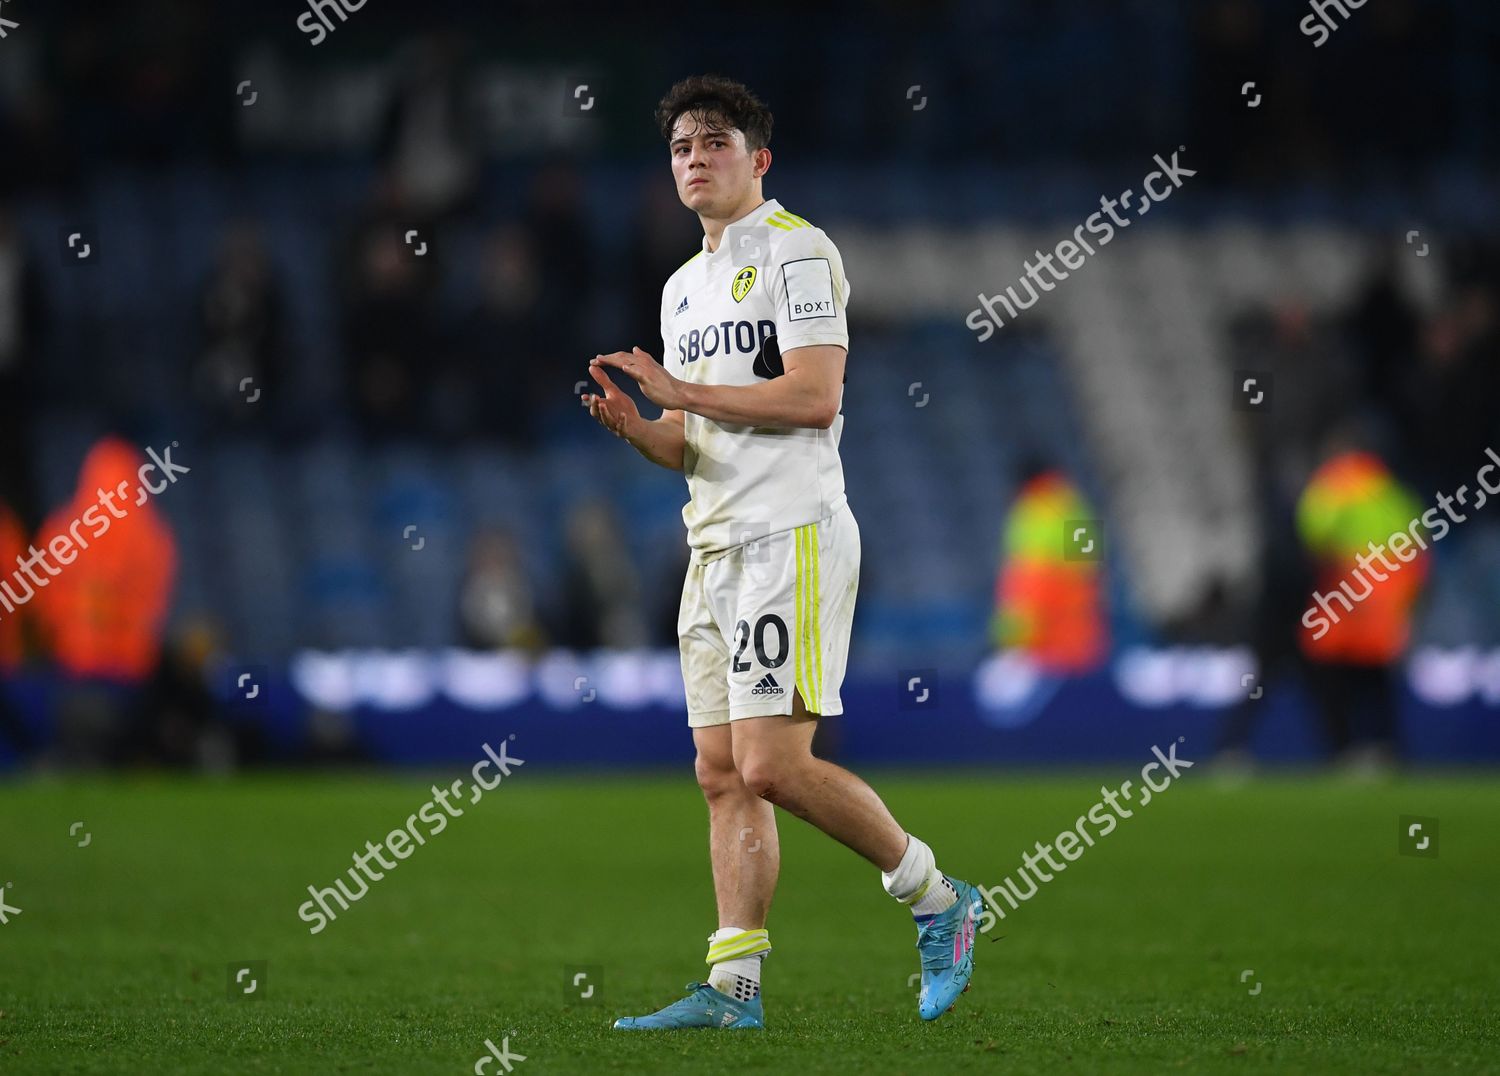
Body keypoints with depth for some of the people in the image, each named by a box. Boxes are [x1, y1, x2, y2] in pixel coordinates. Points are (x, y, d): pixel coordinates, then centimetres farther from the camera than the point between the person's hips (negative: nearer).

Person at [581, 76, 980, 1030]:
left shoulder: (797, 250, -6)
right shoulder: (685, 287, 21)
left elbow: (816, 395, -17)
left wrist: (680, 389, -14)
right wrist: (636, 425, 1)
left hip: (793, 536, -9)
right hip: (715, 547, 9)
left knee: (772, 765, -16)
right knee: (723, 773, 3)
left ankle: (935, 898, 0)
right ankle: (734, 986, 2)